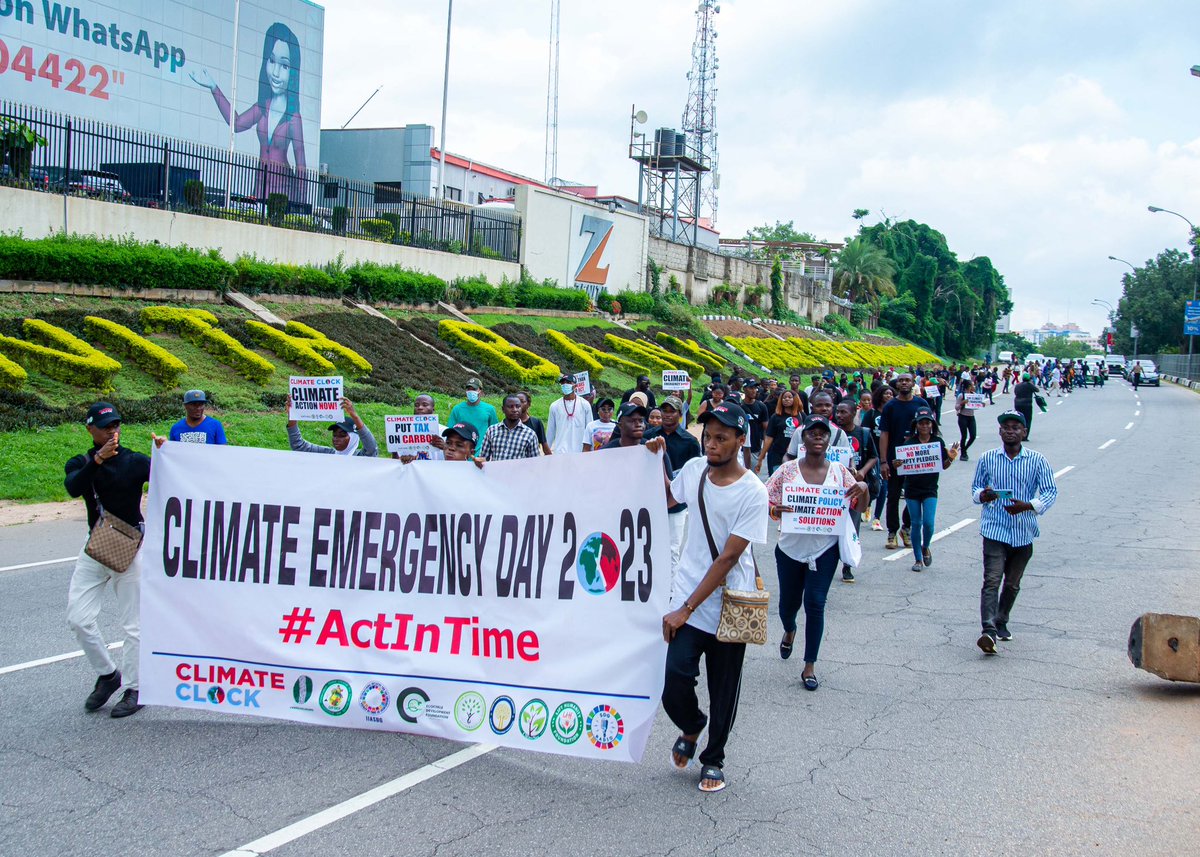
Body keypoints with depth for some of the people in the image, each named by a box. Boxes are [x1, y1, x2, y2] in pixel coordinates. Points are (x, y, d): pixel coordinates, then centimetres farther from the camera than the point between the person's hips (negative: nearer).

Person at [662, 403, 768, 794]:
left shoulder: (753, 493, -16)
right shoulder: (694, 469, -1)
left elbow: (726, 560, -18)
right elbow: (666, 498, 24)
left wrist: (687, 609, -17)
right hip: (687, 598, 3)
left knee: (723, 692, 9)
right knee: (675, 685, -7)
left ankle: (713, 760, 31)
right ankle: (691, 729, 25)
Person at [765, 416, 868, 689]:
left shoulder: (839, 471, -1)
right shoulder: (788, 469, -6)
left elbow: (860, 506, 6)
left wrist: (863, 489, -16)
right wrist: (774, 511, -28)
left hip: (825, 549, 0)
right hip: (791, 547, 0)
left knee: (815, 603, -5)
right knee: (789, 602, 14)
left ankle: (810, 666, 7)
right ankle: (789, 631, 51)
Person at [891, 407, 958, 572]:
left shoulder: (938, 442, -2)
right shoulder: (909, 442, -3)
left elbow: (943, 466, 5)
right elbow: (901, 463, 0)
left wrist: (950, 459, -15)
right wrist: (896, 464, -22)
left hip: (930, 489, -1)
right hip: (912, 488, 1)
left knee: (928, 523, -10)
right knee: (916, 524, 7)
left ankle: (925, 548, 22)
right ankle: (918, 559, 19)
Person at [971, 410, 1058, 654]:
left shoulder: (1037, 461, 1)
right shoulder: (987, 459, 4)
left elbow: (1050, 492, -3)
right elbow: (975, 487, 13)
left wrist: (1027, 506, -20)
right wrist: (982, 495, -12)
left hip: (1023, 532, 2)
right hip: (994, 530, -2)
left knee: (1012, 584, 14)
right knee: (992, 581, -15)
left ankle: (1001, 623, 35)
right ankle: (989, 631, -24)